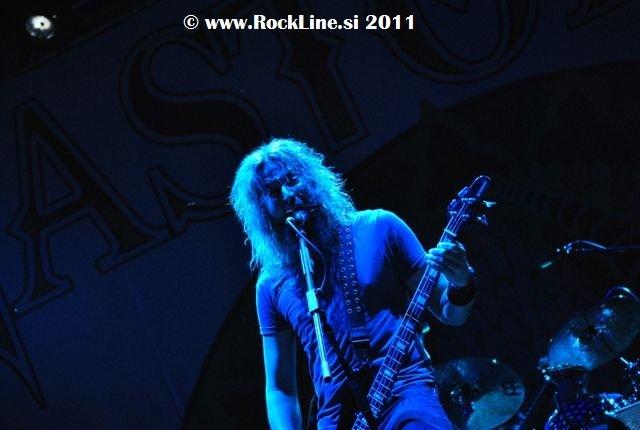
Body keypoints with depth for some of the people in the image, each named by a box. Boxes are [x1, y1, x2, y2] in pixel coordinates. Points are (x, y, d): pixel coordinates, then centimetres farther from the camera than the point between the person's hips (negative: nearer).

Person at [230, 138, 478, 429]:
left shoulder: (377, 228, 5)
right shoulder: (272, 286, 10)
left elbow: (450, 314, 8)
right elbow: (279, 386, 14)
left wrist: (461, 284, -13)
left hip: (406, 393, -2)